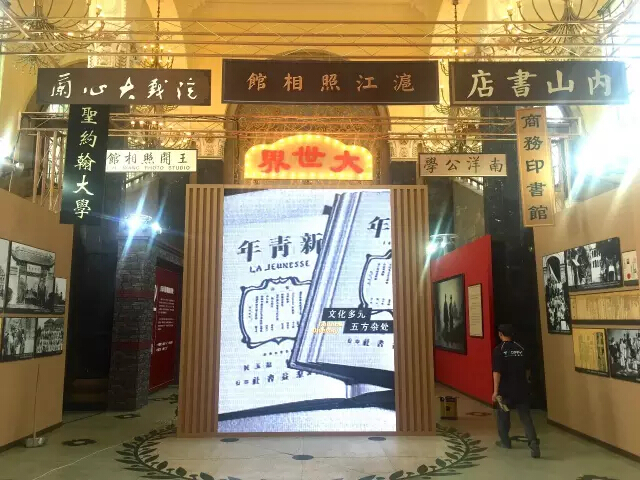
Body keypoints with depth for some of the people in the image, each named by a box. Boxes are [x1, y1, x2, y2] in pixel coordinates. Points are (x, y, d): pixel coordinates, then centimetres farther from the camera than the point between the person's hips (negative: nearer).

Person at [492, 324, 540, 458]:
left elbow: (497, 372, -16)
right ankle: (533, 442, -14)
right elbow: (526, 370, 13)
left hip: (506, 390, -4)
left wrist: (496, 391, -13)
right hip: (521, 389, 4)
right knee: (526, 417, 3)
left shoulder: (499, 350, -11)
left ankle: (505, 441, 26)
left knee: (503, 415, 15)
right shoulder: (520, 348, 5)